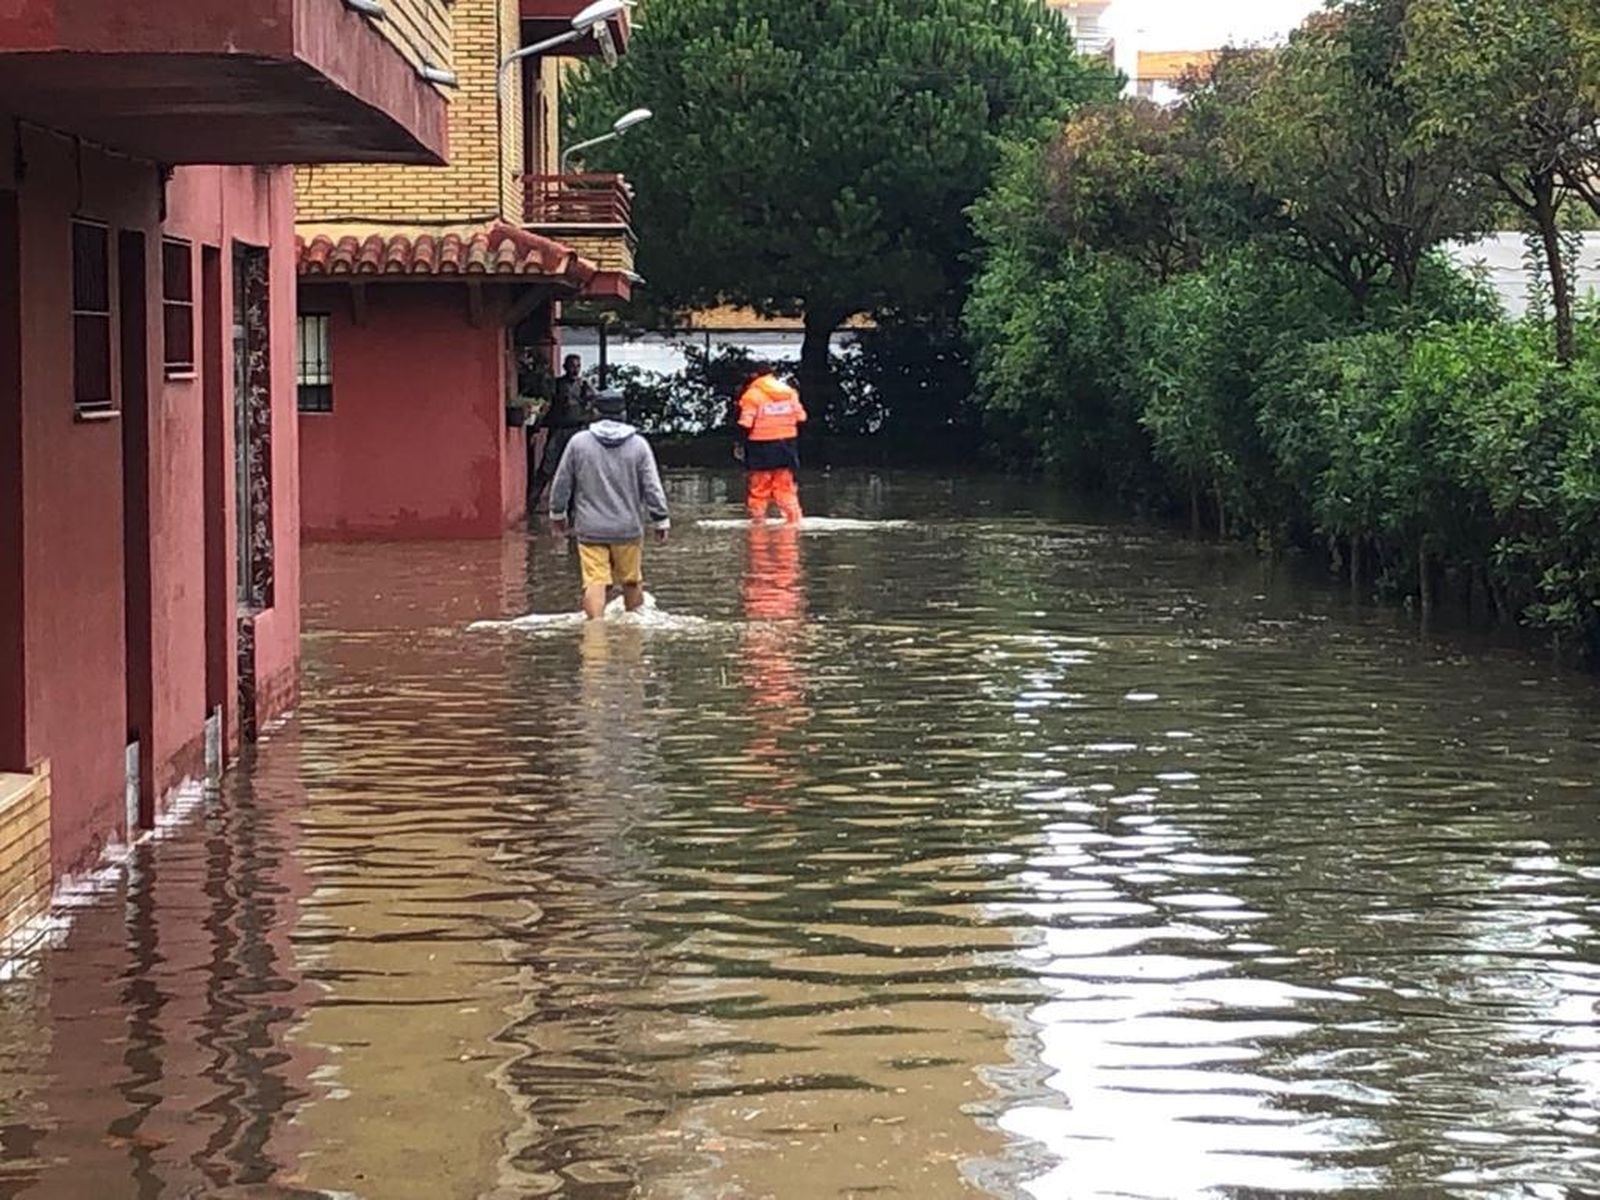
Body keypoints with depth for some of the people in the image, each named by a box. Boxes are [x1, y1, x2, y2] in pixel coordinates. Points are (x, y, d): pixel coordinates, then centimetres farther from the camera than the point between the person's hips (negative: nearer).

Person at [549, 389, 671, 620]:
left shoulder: (578, 442, -3)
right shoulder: (638, 445, -3)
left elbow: (561, 483, 4)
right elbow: (652, 488, -3)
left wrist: (557, 513, 19)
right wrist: (661, 521, 6)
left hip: (590, 529, -1)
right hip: (628, 528, 1)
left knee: (595, 583, -5)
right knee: (631, 580, 15)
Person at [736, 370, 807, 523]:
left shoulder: (752, 395, -10)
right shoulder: (789, 392, 6)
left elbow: (746, 424, -14)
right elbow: (800, 418, 7)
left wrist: (741, 443, -4)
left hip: (761, 447, -4)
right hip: (787, 446, 4)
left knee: (758, 488, 4)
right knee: (785, 486, 10)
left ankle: (758, 519, 5)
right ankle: (794, 518, 5)